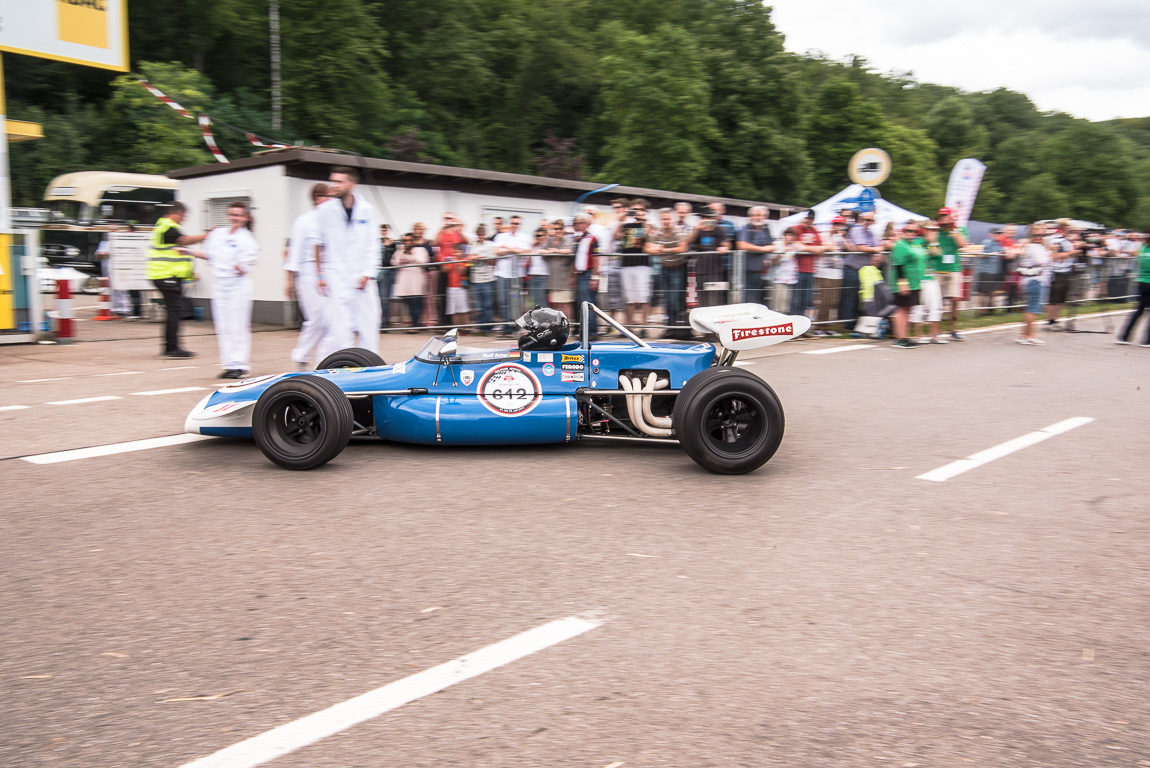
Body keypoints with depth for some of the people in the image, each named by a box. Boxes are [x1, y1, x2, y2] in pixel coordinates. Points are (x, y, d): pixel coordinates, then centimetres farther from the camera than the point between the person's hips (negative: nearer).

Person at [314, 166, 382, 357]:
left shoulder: (367, 210, 4)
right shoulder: (324, 210, 2)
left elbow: (373, 246, 4)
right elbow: (318, 245, 6)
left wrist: (368, 274, -5)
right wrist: (320, 275, 0)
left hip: (363, 278, 2)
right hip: (336, 278, -2)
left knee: (369, 325, 4)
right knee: (340, 328, -8)